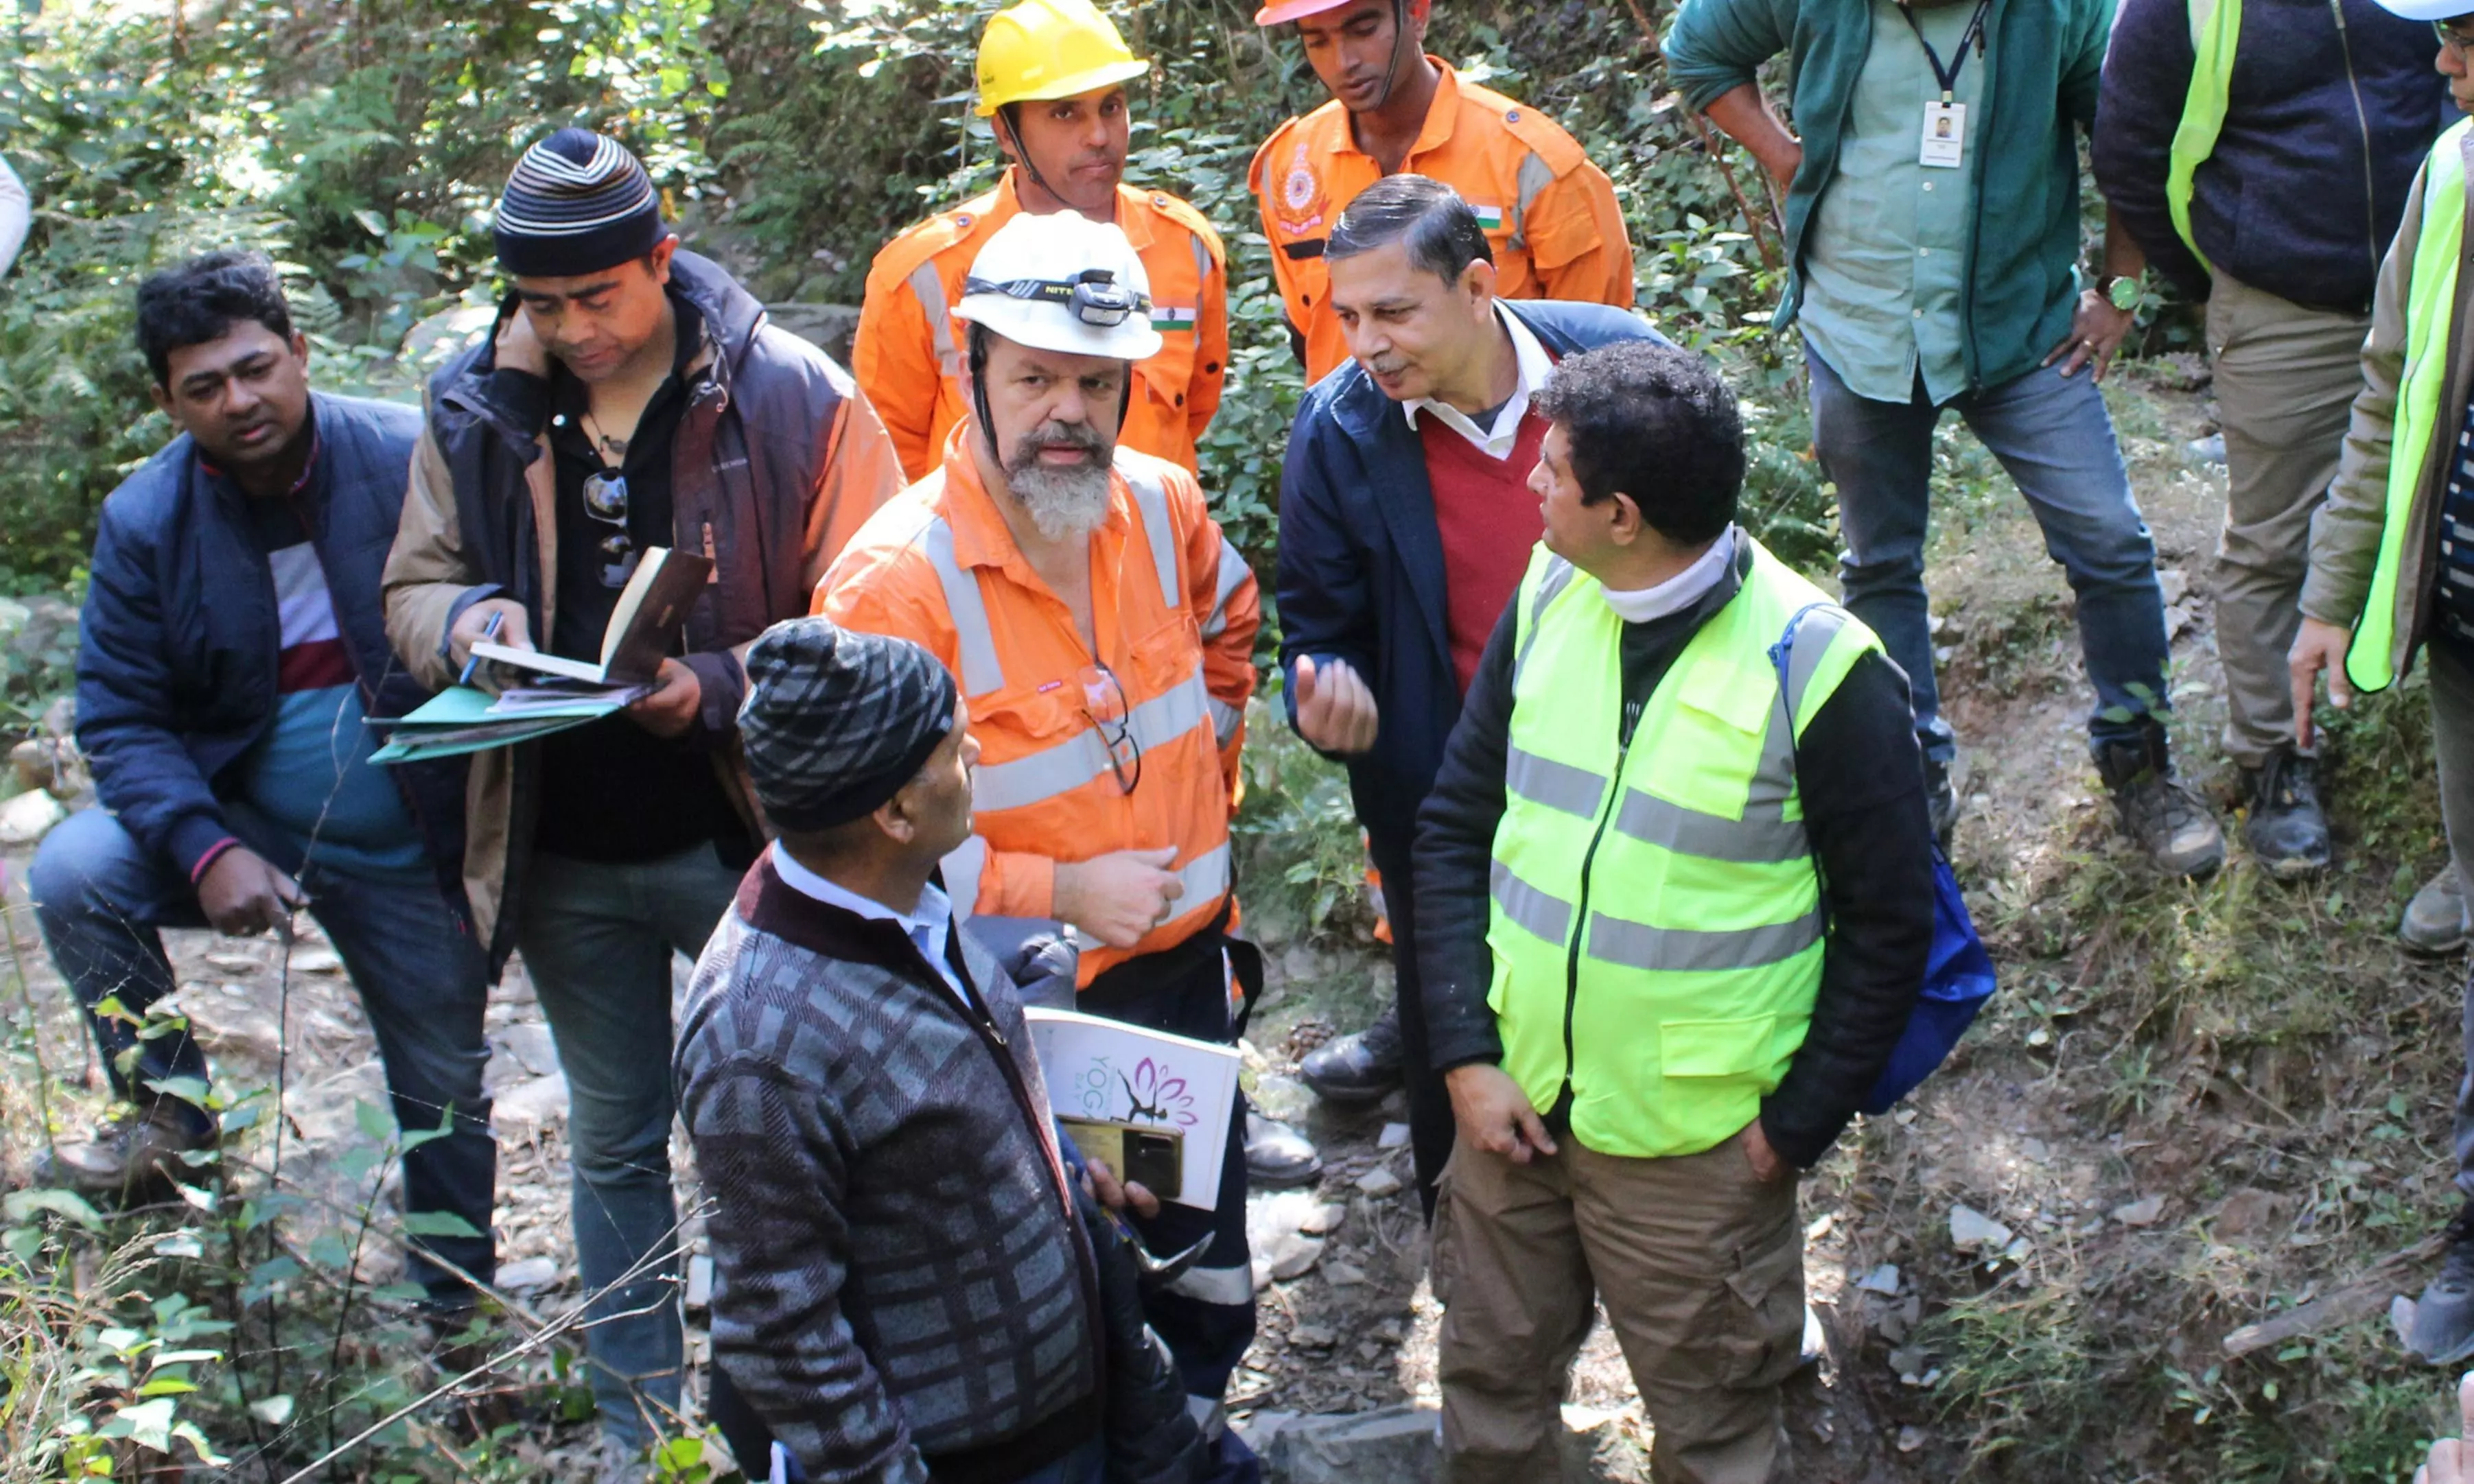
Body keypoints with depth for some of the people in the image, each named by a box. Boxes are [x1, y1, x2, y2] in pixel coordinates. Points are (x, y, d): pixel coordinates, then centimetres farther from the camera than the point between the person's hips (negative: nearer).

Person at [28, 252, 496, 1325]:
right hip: (245, 826, 2)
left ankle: (457, 1313, 31)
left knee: (446, 1094, 8)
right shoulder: (146, 519, -7)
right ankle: (170, 1114, -3)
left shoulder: (413, 461, -15)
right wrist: (207, 851, -24)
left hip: (411, 853, -1)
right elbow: (122, 717, -7)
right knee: (74, 873, -23)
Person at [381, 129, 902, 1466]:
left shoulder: (789, 397, -13)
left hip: (739, 839, -4)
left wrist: (722, 688, -26)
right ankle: (637, 1422, 35)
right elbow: (413, 588, 9)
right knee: (613, 1142, 19)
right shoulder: (477, 408, -1)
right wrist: (467, 620, -15)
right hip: (562, 852, 4)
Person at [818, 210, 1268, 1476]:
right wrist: (1058, 890, -24)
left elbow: (1228, 625, 20)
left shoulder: (1162, 507, -4)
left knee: (1206, 1272, 22)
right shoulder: (895, 578, -23)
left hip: (1185, 962, 6)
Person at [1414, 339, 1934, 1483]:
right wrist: (1466, 1056, -5)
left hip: (1697, 1146, -4)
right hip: (1510, 1102, 5)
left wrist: (1797, 1125, -9)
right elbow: (1454, 829, 3)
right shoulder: (1545, 603, -3)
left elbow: (1888, 924, -9)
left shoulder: (1818, 670, -18)